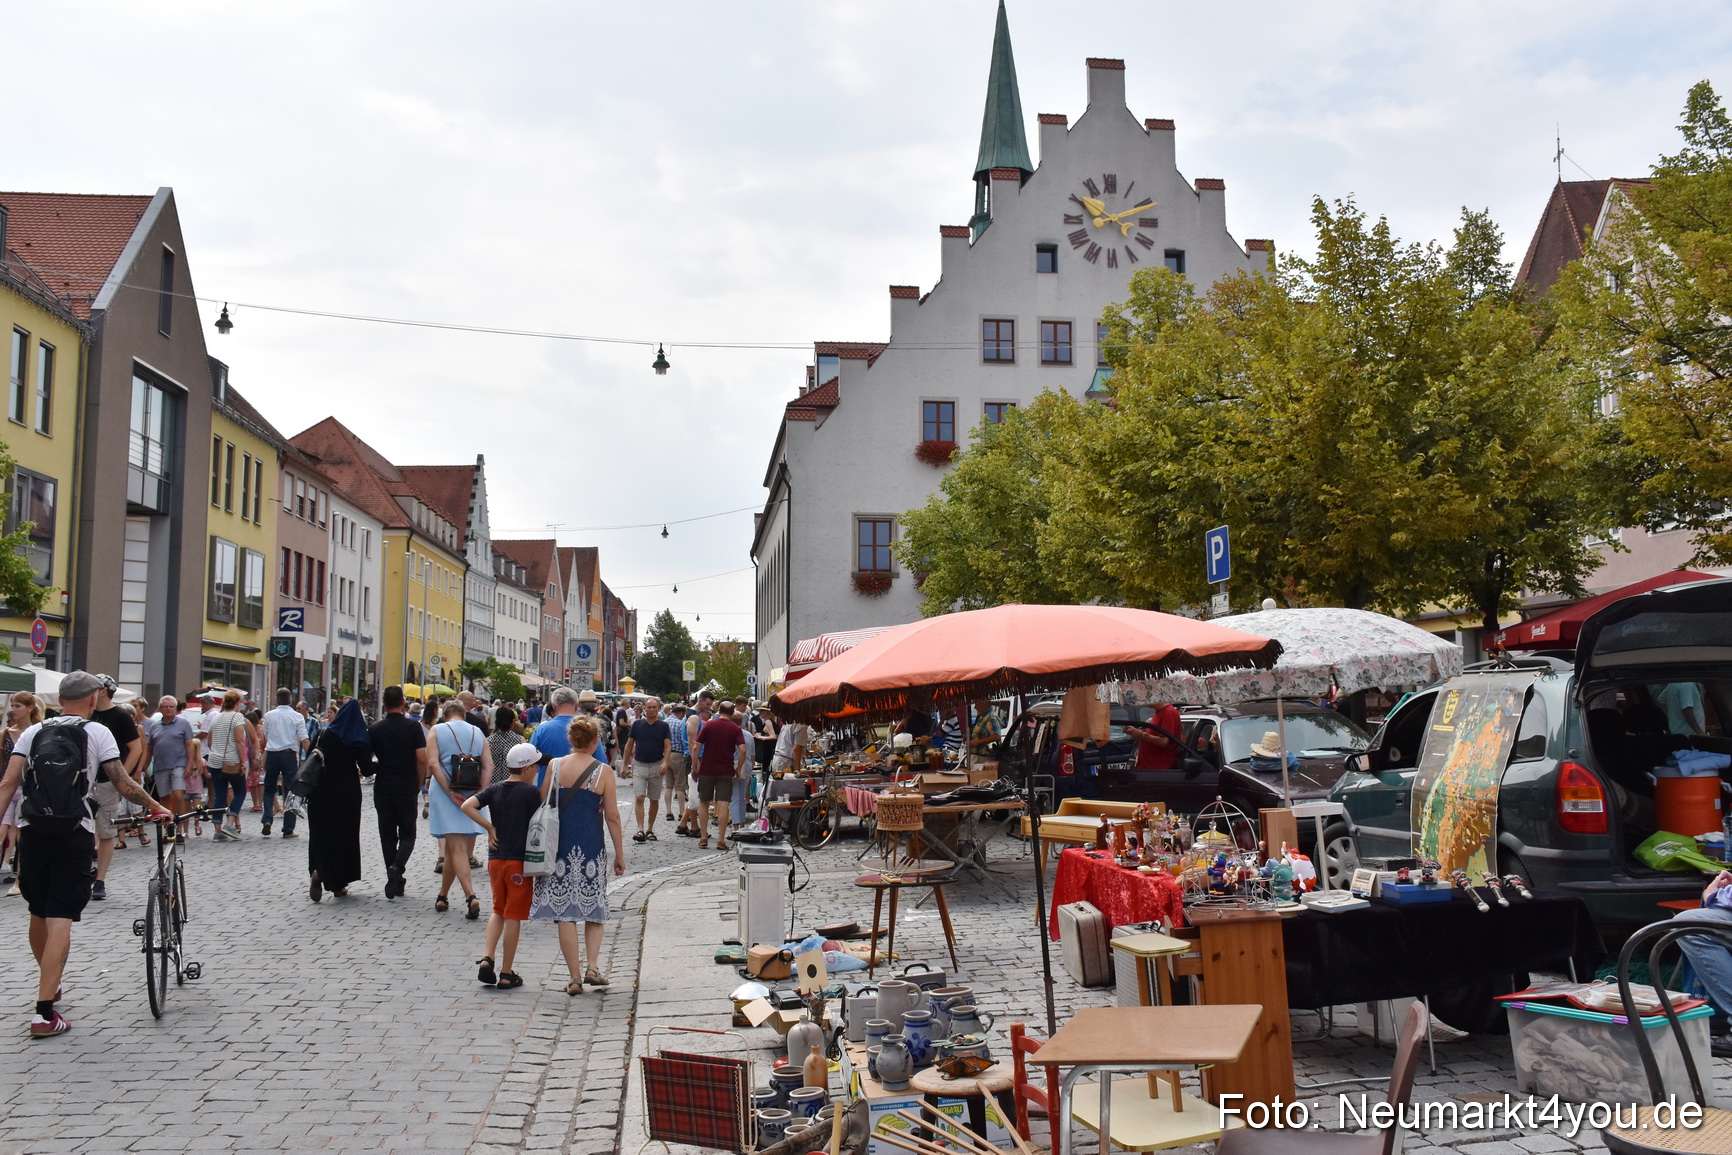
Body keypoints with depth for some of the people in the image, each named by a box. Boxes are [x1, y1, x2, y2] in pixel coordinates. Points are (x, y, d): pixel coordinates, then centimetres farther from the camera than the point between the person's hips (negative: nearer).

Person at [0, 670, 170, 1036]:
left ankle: (47, 984, 41)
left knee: (38, 914, 20)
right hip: (73, 835, -4)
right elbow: (123, 784, -6)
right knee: (60, 920, -4)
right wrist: (155, 806, 7)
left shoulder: (33, 732, 9)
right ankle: (45, 1013, -10)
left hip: (33, 832, 4)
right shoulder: (97, 733, -1)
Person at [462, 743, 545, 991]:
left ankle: (486, 959, 2)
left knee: (498, 911, 19)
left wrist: (490, 828, -1)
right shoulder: (531, 792, -9)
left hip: (495, 859, 5)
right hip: (520, 861, -5)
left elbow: (467, 806, -6)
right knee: (514, 916, 2)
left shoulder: (495, 789, 5)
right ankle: (506, 974, 7)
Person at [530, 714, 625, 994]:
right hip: (591, 846, -1)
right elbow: (612, 816, -3)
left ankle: (574, 978, 6)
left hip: (559, 845, 1)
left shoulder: (554, 766, 0)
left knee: (564, 914, 5)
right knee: (595, 909, 16)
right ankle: (592, 966, 3)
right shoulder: (603, 771, -4)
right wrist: (619, 855, 5)